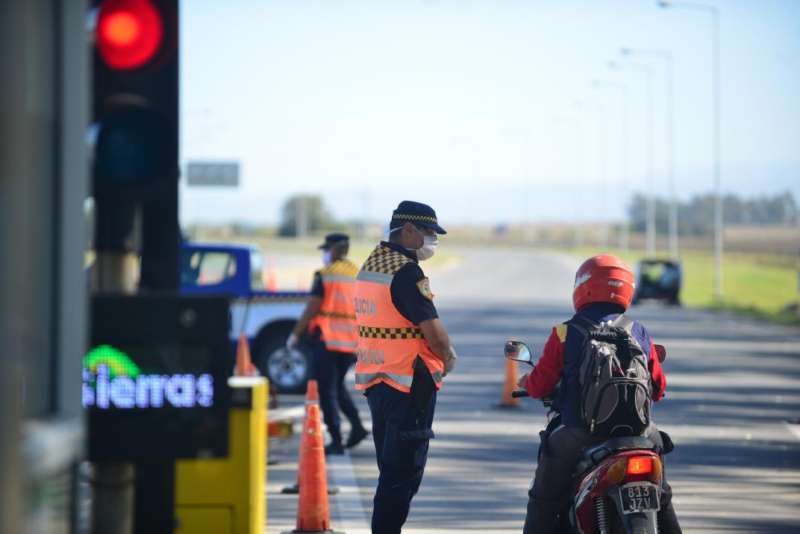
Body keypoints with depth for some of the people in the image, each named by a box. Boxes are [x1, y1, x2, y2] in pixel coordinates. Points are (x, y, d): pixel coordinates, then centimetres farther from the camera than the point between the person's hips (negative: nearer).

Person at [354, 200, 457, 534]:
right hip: (410, 382, -9)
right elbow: (433, 329, -18)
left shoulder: (370, 265, 13)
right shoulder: (406, 272, -17)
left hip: (375, 381, 9)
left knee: (391, 467, 16)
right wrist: (448, 357, 1)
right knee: (404, 472, -5)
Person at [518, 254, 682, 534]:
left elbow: (540, 386, -2)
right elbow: (658, 387, 13)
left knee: (544, 499, 12)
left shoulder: (565, 334, -6)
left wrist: (526, 382, 21)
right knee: (661, 494, 25)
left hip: (579, 433, -3)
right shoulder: (640, 333, 5)